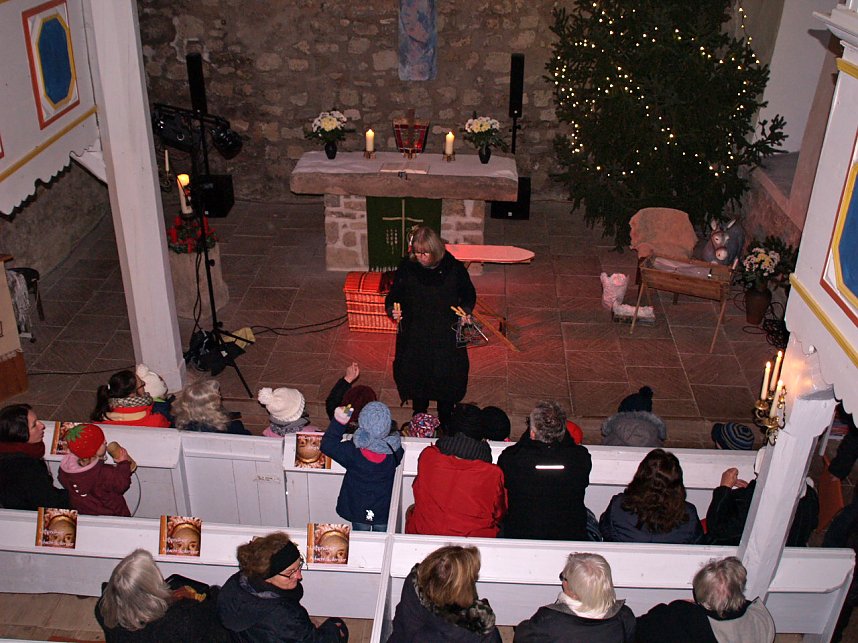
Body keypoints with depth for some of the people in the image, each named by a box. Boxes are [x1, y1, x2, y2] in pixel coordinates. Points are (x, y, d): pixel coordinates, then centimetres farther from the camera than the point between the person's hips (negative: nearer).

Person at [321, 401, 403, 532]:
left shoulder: (353, 450, -28)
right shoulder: (394, 449, -24)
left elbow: (327, 446, -14)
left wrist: (338, 422, -21)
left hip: (359, 510, -1)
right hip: (384, 510, 1)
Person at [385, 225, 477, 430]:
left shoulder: (453, 268, -11)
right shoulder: (406, 268, -10)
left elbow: (469, 295, 4)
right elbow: (393, 297, 1)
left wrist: (466, 311, -14)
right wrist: (393, 311, -19)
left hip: (446, 338, -1)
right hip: (414, 339, 1)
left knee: (447, 382, 11)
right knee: (416, 379, 15)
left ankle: (445, 426, 35)